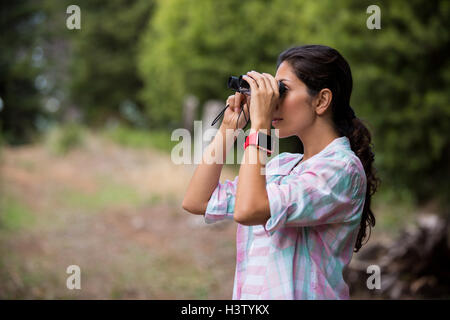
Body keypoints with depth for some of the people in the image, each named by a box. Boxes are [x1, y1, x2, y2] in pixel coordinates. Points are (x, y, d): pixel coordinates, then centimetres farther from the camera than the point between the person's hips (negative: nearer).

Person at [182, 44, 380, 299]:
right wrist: (229, 127, 10)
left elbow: (248, 211, -21)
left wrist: (259, 123, -14)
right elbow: (196, 201, 10)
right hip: (250, 293, 6)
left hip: (297, 294, -6)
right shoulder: (282, 165, 12)